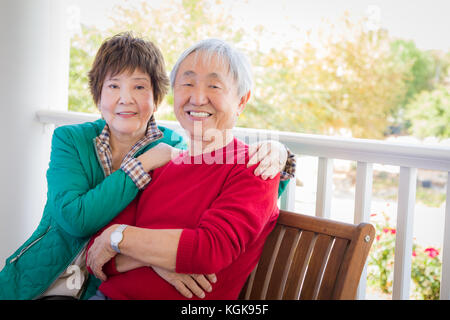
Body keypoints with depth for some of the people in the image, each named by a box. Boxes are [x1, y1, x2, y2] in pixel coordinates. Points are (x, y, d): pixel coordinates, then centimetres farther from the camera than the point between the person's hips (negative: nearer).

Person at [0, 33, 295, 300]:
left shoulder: (176, 149, 0)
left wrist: (276, 155, -20)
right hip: (42, 282, 0)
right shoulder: (70, 140, 0)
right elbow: (74, 218, -18)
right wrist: (144, 164, -16)